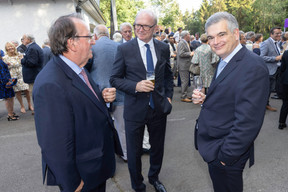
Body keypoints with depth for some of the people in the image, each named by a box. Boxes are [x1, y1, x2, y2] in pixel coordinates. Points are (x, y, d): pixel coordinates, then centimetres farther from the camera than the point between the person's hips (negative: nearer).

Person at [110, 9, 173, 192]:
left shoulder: (164, 48, 0)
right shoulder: (124, 49, -9)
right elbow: (115, 79, -6)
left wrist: (169, 96, 4)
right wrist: (135, 86, -21)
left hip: (159, 108, 3)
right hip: (135, 109, -2)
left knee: (158, 148, 21)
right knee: (134, 152, 13)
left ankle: (154, 177, 50)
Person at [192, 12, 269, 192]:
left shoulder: (253, 67, -24)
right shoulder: (225, 62, 7)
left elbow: (247, 122, -27)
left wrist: (226, 155, -19)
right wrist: (205, 99, -5)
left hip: (227, 154, -8)